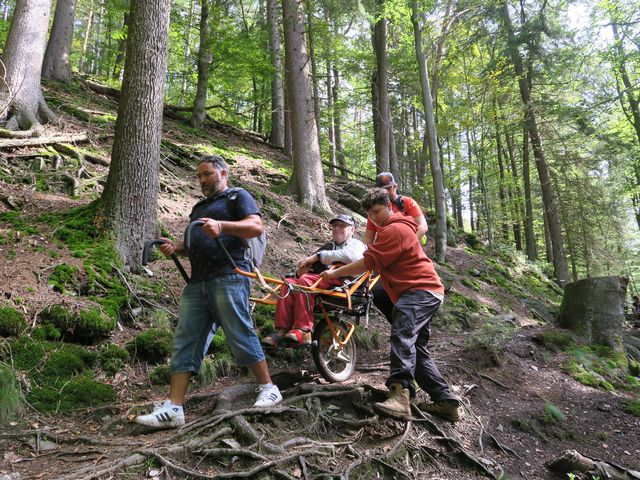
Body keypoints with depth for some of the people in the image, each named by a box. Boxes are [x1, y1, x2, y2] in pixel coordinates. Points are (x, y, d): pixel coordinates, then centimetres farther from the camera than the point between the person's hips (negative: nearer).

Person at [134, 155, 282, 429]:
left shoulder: (237, 196, 7)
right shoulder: (199, 207, 30)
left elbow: (256, 227, -9)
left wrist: (221, 225, -24)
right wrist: (175, 247, 10)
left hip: (228, 278, -7)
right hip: (197, 282, 7)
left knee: (240, 337, -5)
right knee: (184, 344, 1)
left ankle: (268, 389, 12)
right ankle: (173, 409, 3)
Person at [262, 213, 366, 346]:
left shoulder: (357, 244, 15)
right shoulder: (327, 246, 36)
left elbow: (350, 255, -11)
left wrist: (318, 256, -10)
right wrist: (301, 270, 0)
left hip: (341, 282, -6)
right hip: (319, 281, 6)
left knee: (305, 280, -32)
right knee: (289, 283, -23)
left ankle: (303, 331, -38)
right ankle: (281, 330, -31)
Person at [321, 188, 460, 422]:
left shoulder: (394, 229, -11)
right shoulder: (397, 228, 25)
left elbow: (369, 262, -17)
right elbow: (373, 260, 23)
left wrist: (335, 273, -11)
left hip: (421, 291, -11)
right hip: (424, 291, 11)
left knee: (402, 335, -30)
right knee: (417, 349, 12)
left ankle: (400, 394, -45)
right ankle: (446, 401, 14)